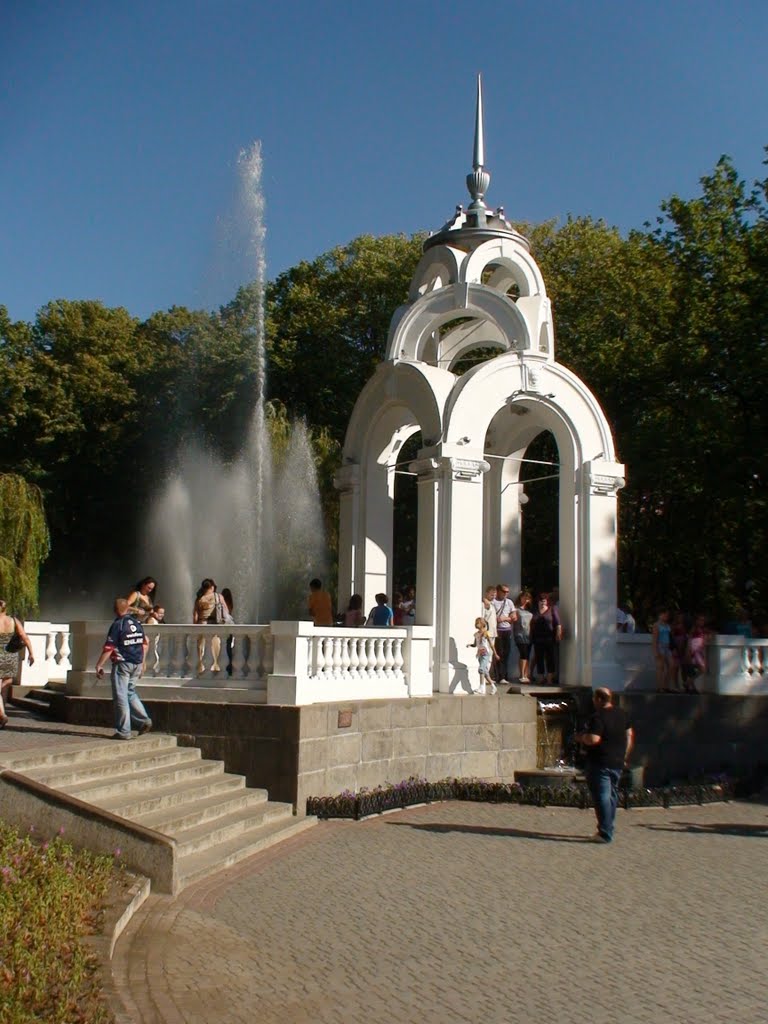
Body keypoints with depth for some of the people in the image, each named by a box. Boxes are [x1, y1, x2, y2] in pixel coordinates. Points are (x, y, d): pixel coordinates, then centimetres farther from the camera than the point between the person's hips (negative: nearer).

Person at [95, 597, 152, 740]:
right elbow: (145, 642, 14)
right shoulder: (137, 623, 7)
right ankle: (144, 720, 7)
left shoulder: (117, 624, -12)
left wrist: (99, 665, -8)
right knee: (130, 693, 20)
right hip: (137, 664, 6)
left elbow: (109, 648, -15)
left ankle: (123, 731, 1)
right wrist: (142, 662, 24)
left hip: (122, 664, -6)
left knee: (120, 696, 0)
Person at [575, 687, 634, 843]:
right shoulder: (621, 714, 9)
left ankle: (605, 834, -7)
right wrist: (624, 755, 23)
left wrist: (581, 737, -7)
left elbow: (593, 739, -26)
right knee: (612, 795, 16)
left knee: (602, 797, -6)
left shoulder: (598, 717, -18)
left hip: (600, 763, -9)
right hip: (617, 763, 9)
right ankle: (608, 829, 24)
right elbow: (630, 734, 17)